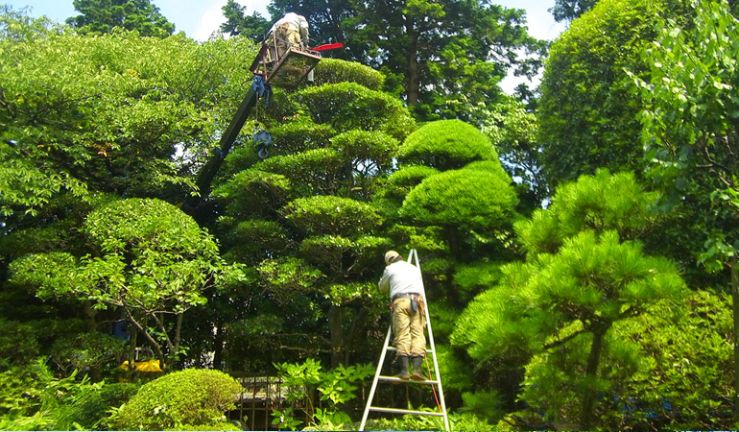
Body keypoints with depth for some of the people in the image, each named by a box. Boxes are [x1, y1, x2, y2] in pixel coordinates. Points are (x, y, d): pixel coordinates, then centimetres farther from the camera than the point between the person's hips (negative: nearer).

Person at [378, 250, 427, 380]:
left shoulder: (390, 268, 19)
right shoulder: (414, 268, 29)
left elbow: (382, 287, 31)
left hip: (400, 301, -2)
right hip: (417, 299, 2)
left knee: (402, 335, -7)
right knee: (417, 333, -7)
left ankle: (404, 370, -20)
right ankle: (417, 368, -23)